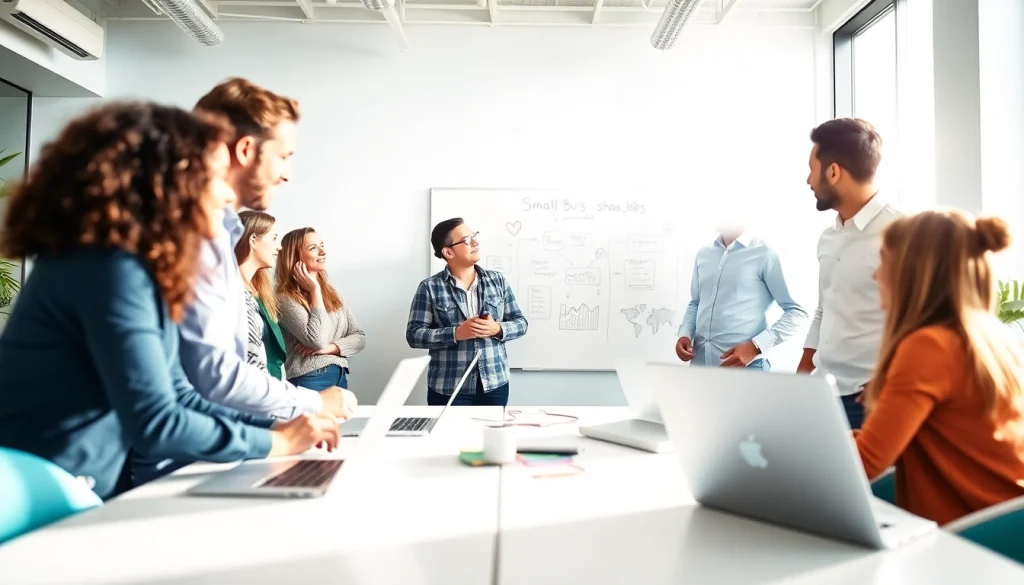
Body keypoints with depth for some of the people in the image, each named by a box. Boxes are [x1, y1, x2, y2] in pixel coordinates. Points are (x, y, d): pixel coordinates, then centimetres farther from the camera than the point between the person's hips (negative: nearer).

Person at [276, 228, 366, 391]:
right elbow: (317, 340, -22)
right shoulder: (285, 298, -10)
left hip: (340, 377, 6)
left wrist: (329, 347, -12)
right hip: (309, 381, -6)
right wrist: (315, 290, -14)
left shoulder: (332, 292, 10)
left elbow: (360, 337, 7)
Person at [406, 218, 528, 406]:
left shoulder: (497, 281, 5)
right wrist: (456, 333, -19)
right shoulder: (430, 288, -4)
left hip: (495, 384, 3)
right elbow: (414, 334, -7)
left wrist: (497, 328, -13)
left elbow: (521, 322, 8)